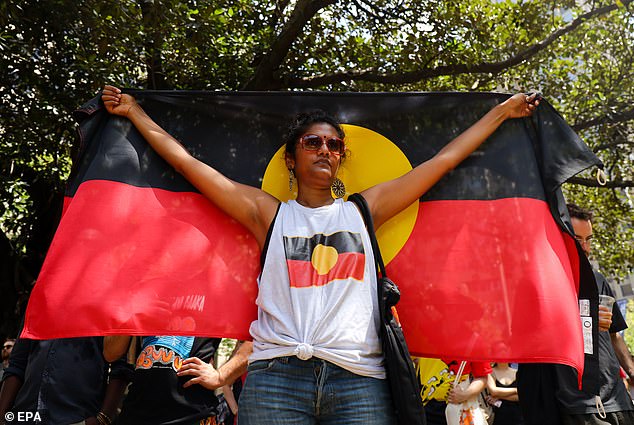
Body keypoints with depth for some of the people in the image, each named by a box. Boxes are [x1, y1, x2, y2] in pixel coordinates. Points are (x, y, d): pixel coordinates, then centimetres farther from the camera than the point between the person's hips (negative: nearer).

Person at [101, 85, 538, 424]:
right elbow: (187, 162, 12)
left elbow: (444, 159, 17)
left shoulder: (363, 210, 13)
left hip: (359, 380, 1)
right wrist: (134, 111, 17)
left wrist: (503, 110, 23)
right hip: (277, 376, -1)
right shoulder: (269, 214, 10)